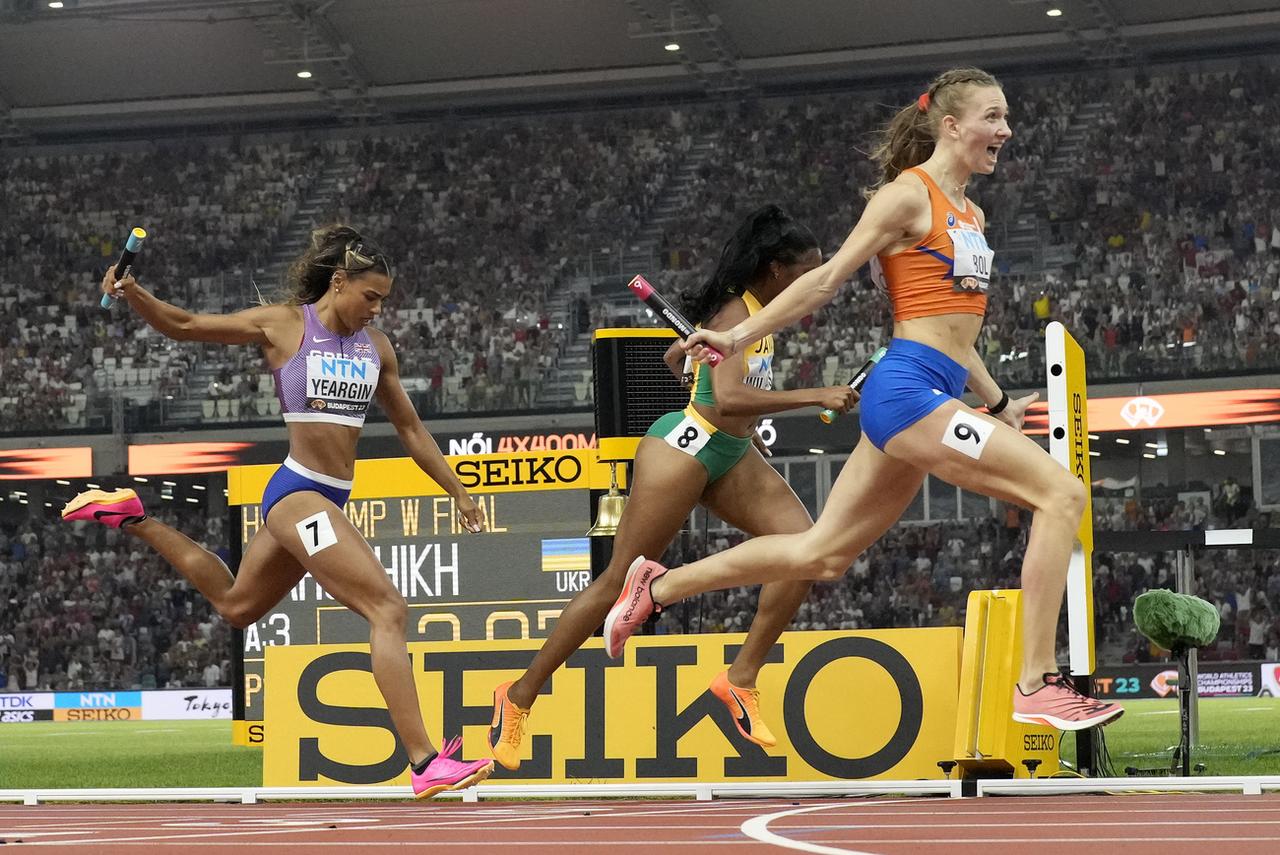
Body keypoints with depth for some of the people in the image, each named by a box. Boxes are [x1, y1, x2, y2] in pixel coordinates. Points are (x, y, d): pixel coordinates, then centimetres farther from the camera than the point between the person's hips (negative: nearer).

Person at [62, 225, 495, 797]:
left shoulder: (376, 346, 10)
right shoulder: (284, 325, -6)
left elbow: (410, 430, 19)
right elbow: (184, 326, 0)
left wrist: (458, 493, 18)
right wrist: (132, 294, -18)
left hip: (329, 500, 8)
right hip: (300, 492, -8)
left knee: (236, 605, 26)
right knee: (388, 611, -19)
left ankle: (132, 519, 40)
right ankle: (425, 763, -24)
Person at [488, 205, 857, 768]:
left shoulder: (755, 309, 9)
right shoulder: (736, 313, -18)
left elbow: (675, 357, 23)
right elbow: (728, 398, -34)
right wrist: (815, 396, -35)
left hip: (729, 456, 9)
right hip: (684, 447, -9)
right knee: (619, 582, -4)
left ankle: (741, 679, -5)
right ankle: (520, 696, 8)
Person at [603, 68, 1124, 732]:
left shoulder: (970, 215, 21)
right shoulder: (909, 194, -6)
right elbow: (830, 277, -5)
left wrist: (997, 405, 28)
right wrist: (740, 335, -8)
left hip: (933, 397, 9)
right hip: (909, 388, -9)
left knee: (820, 555, 12)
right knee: (1061, 493, -18)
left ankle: (656, 587, 24)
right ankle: (1038, 686, -18)